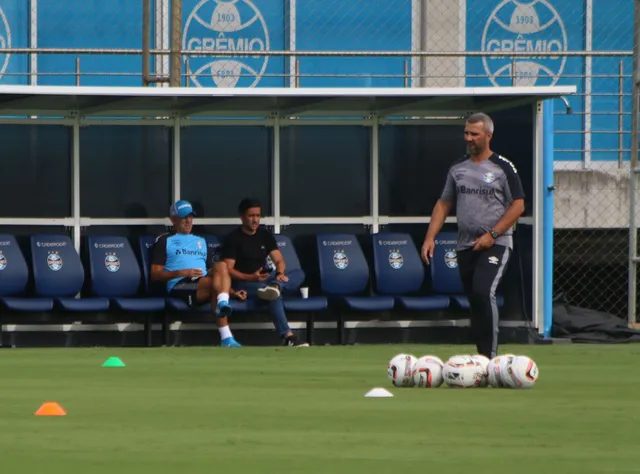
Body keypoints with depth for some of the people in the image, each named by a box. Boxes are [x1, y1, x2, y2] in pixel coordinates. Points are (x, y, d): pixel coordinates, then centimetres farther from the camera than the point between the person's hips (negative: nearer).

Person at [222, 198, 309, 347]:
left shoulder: (265, 235, 15)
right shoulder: (233, 238, -2)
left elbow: (279, 260, 9)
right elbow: (228, 270, -9)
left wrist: (280, 273, -15)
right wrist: (251, 277, -24)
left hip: (265, 279, 6)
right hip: (244, 284, -6)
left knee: (299, 275, -19)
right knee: (275, 294, -37)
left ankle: (275, 285, -51)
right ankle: (287, 336, -51)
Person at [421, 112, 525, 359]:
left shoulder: (503, 167, -4)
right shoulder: (457, 168, 11)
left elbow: (518, 206, -7)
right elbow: (444, 204, 16)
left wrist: (492, 235, -15)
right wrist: (430, 237, 4)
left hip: (496, 243, -6)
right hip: (465, 245, 6)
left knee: (483, 292, -24)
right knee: (475, 303, 7)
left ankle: (491, 355, -21)